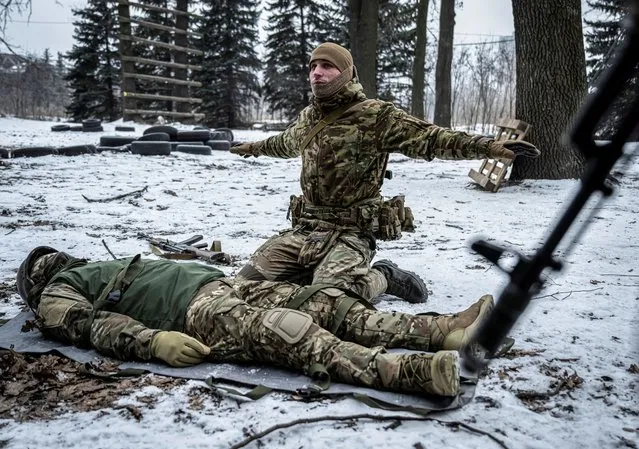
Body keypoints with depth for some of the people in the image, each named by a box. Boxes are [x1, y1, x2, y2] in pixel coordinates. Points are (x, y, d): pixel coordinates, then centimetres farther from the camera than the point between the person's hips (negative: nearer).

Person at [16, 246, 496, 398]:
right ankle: (415, 370, -48)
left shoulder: (104, 266, 37)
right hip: (192, 311, -8)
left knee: (325, 301, -9)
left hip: (222, 283, 8)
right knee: (283, 331, -32)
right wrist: (155, 340, -22)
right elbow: (96, 324, -5)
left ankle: (443, 329, -17)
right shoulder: (55, 299, 15)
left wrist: (213, 268, 20)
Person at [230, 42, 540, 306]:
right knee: (248, 281, 1)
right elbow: (285, 143, 36)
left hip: (350, 232, -7)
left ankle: (382, 278, 3)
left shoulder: (375, 116, -9)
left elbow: (430, 138, -15)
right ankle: (323, 268, 18)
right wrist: (254, 148, 54)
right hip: (305, 228, 7)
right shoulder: (307, 118, 13)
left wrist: (489, 146, -27)